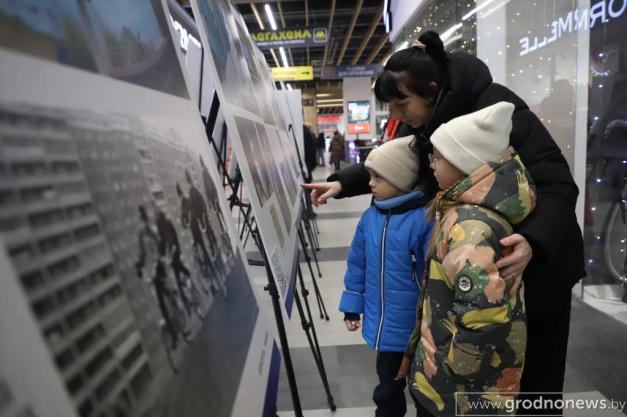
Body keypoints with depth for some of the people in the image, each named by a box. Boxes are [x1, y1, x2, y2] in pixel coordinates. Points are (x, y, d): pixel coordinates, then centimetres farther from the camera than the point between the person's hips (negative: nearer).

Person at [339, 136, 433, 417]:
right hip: (384, 326, 5)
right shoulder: (370, 216, -3)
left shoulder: (425, 218, -22)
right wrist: (352, 306, 11)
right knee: (388, 387, 26)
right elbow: (358, 264, 7)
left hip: (417, 328, -5)